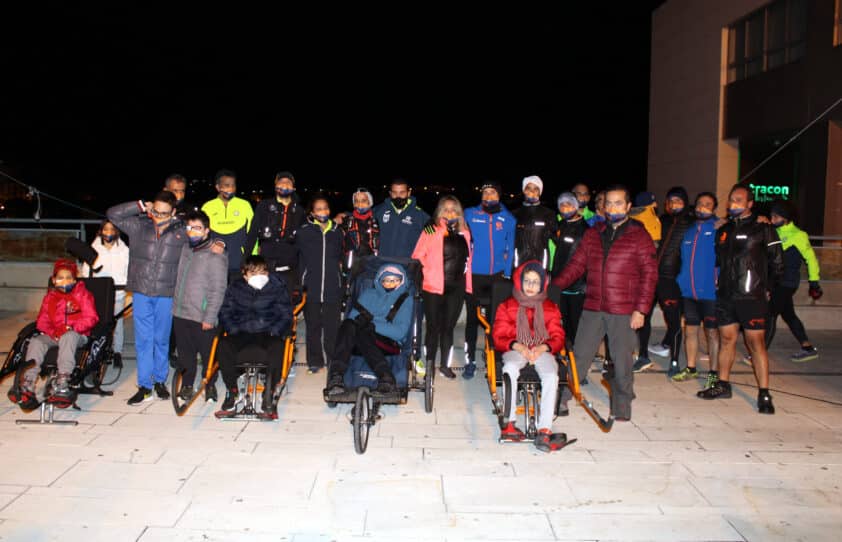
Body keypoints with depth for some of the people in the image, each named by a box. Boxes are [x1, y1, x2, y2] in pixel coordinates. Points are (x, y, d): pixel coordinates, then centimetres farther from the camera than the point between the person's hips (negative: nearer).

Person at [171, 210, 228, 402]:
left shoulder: (215, 256, -11)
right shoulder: (184, 249, 9)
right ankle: (187, 384, 28)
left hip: (202, 318, -6)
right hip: (180, 314, 6)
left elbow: (218, 290, -13)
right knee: (185, 353, 14)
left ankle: (210, 385, 22)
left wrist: (210, 318, -15)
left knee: (208, 354, 5)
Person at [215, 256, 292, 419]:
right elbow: (224, 313, 9)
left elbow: (286, 316, 2)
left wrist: (273, 332, -14)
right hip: (241, 333, 2)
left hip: (267, 334, -2)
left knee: (277, 346, -36)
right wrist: (234, 330, -9)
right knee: (223, 345, -30)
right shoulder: (235, 288, 7)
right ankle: (232, 392, -11)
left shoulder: (277, 287, 2)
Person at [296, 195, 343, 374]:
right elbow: (298, 259, 4)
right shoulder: (304, 232, 2)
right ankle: (314, 361, 15)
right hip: (311, 287, -1)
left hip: (333, 288, 1)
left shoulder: (337, 232, 9)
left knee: (332, 327, 3)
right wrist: (300, 284, 0)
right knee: (313, 326, 6)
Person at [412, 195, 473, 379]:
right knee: (433, 326, 3)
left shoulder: (464, 234, 10)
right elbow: (417, 257, -5)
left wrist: (467, 284, 11)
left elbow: (468, 259, 16)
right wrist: (428, 272, -10)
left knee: (448, 327, 10)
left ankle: (445, 365, 20)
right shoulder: (431, 231, -3)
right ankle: (429, 364, 15)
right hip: (434, 287, -3)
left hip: (456, 288, 4)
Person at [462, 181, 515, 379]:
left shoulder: (508, 219, 5)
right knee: (472, 318, 3)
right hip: (474, 275, -1)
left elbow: (511, 248, 8)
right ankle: (470, 360, 9)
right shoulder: (470, 214, 2)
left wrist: (506, 273, 1)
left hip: (497, 276, 1)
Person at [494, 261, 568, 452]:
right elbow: (499, 337, 7)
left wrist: (543, 348, -12)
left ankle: (544, 431, -38)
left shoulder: (550, 308, 18)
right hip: (515, 350, -1)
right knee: (510, 368, -37)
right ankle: (509, 423, -33)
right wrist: (518, 346, -14)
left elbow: (558, 338, 11)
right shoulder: (507, 306, 14)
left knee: (551, 375, -33)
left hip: (542, 351, 1)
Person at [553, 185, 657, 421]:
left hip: (624, 312, -3)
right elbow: (576, 264, 12)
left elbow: (649, 275, -4)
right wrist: (553, 287, 1)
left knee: (622, 360, 6)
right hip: (593, 309, 3)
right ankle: (559, 397, 17)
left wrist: (641, 309, -10)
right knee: (579, 355, 6)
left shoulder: (640, 236, -1)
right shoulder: (593, 234, 11)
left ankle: (622, 406, 22)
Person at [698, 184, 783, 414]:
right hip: (725, 296, 6)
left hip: (751, 297, -5)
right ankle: (723, 385, 22)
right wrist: (720, 284, 10)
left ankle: (764, 393, -1)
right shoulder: (723, 231, 14)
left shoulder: (762, 229, -4)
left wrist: (766, 287, 2)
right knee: (727, 339, 11)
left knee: (756, 342, -4)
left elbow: (777, 263, -2)